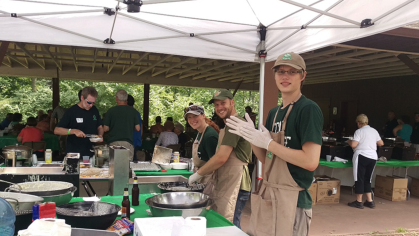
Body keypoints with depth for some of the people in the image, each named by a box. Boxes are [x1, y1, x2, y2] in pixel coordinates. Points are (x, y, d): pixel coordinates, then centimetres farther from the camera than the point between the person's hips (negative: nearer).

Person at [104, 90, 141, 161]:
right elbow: (138, 128, 2)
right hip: (128, 142, 1)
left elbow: (105, 129, 0)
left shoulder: (111, 111, -1)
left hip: (114, 142, 0)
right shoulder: (133, 111, 2)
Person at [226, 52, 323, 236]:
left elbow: (311, 161, -22)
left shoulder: (308, 109, -13)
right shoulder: (273, 112, 10)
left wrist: (267, 142, -19)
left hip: (292, 199, -8)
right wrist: (251, 138, -3)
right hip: (267, 194, 8)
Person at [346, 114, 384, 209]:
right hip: (373, 157, 7)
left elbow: (353, 145, -16)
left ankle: (359, 201, 5)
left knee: (359, 179, 1)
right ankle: (370, 201, 15)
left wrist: (348, 141, 4)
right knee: (367, 179, 15)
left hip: (362, 156, -7)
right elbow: (381, 143, 19)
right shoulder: (374, 131, 12)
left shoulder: (359, 131, -7)